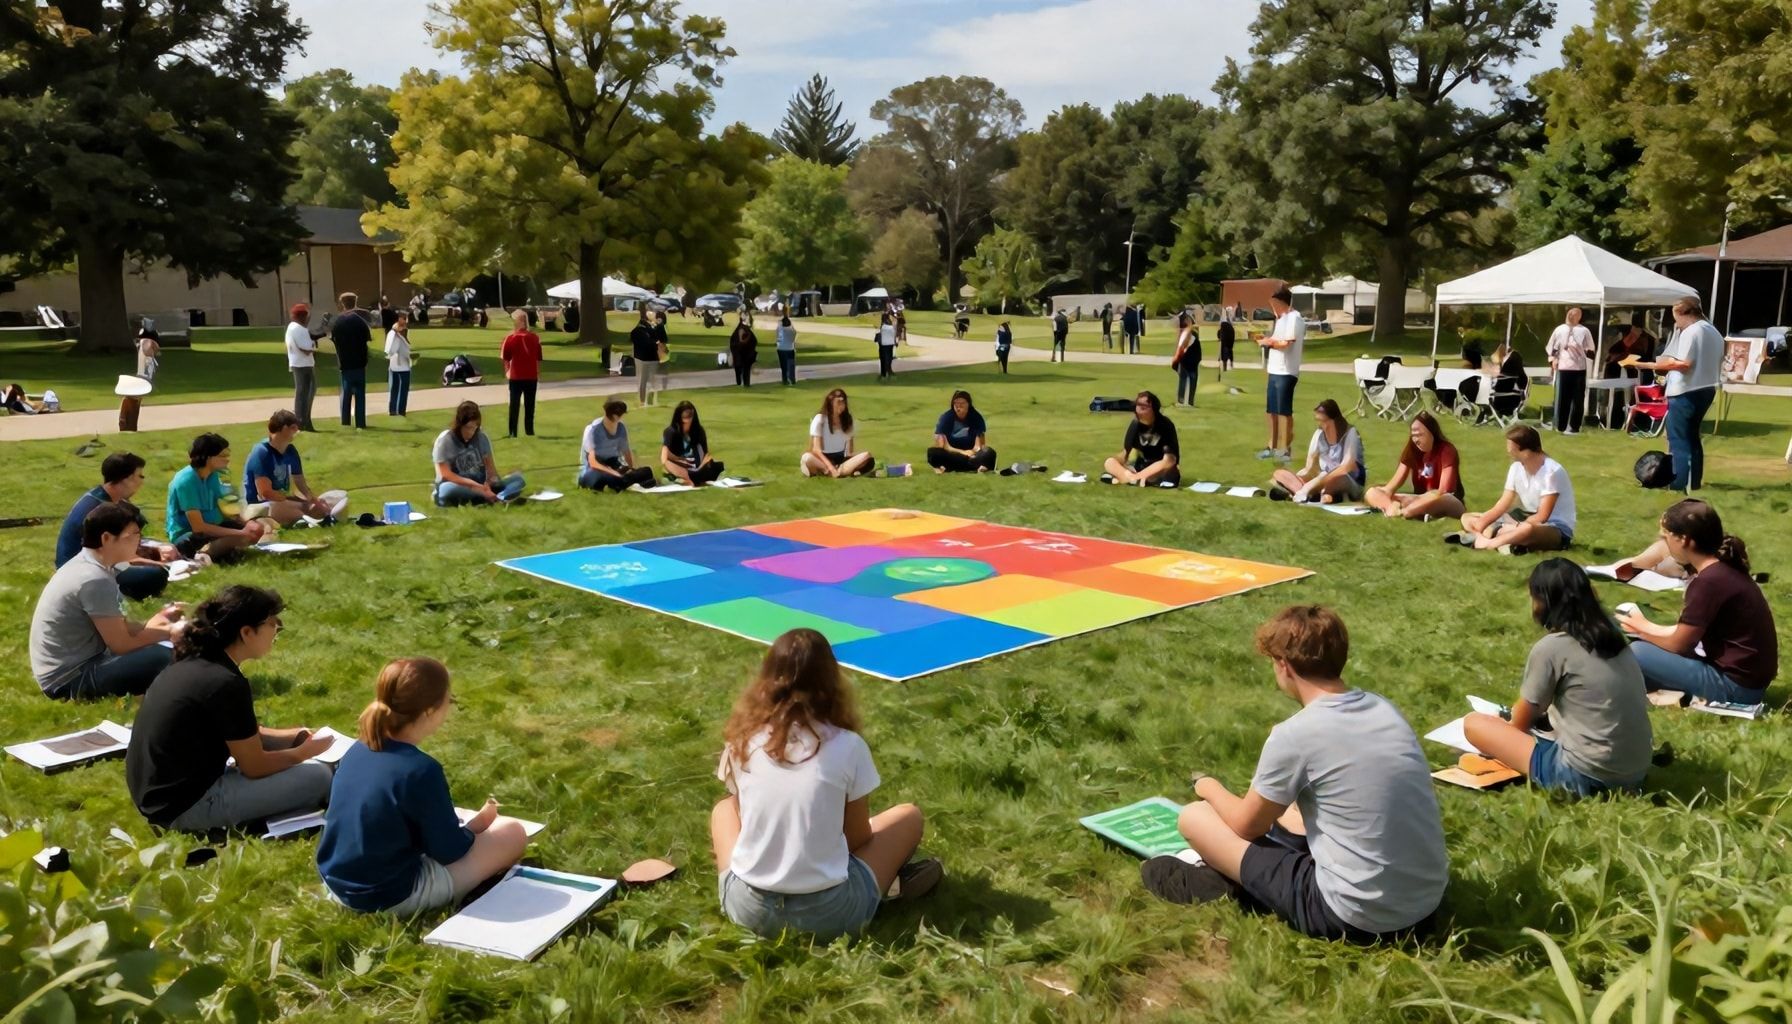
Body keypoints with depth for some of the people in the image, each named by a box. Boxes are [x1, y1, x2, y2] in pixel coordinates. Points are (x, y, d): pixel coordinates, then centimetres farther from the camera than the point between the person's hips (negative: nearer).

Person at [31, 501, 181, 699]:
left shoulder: (86, 564, 7)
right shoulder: (95, 579, -22)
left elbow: (117, 628, 11)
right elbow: (121, 645, -17)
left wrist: (155, 623, -1)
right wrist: (167, 632, -6)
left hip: (76, 663, 10)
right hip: (70, 679, -10)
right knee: (163, 658, -25)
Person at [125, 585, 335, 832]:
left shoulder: (195, 661, 4)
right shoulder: (225, 683, -23)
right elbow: (254, 766, -13)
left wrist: (290, 736, 12)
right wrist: (304, 751, 3)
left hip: (156, 792, 9)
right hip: (184, 805, -9)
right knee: (318, 776, -11)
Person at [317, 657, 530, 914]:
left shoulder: (357, 749, -3)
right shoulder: (421, 770, -26)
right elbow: (448, 851, -14)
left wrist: (447, 819, 20)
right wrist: (477, 825, 6)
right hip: (389, 898, -8)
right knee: (512, 832, -2)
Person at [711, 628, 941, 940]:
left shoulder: (742, 739, -3)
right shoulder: (847, 746, -10)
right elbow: (859, 838, 2)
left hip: (749, 908, 2)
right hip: (828, 914, -1)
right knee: (909, 816, 20)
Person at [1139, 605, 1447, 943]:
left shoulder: (1296, 734, -17)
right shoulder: (1383, 708, 3)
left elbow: (1247, 825, -2)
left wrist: (1210, 788, 18)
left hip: (1356, 917, -7)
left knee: (1194, 817, 2)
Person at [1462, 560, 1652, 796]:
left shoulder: (1550, 647, -12)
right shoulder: (1611, 632, 7)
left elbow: (1521, 723, 2)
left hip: (1586, 776, -8)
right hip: (1636, 772, 8)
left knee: (1474, 724, 1)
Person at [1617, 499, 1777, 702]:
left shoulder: (1709, 581, -23)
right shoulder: (1722, 569, 6)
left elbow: (1678, 644, -12)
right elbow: (1688, 632, 11)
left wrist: (1641, 628, 5)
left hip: (1736, 685, -9)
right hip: (1744, 674, 9)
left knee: (1637, 653, -11)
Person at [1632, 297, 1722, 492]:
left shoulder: (1690, 332, -16)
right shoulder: (1715, 333, 14)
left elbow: (1684, 364, -25)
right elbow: (1718, 364, 20)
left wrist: (1651, 365, -22)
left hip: (1685, 393, -9)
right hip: (1706, 390, 10)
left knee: (1679, 440, -4)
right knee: (1692, 437, 19)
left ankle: (1679, 485, -5)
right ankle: (1694, 482, 24)